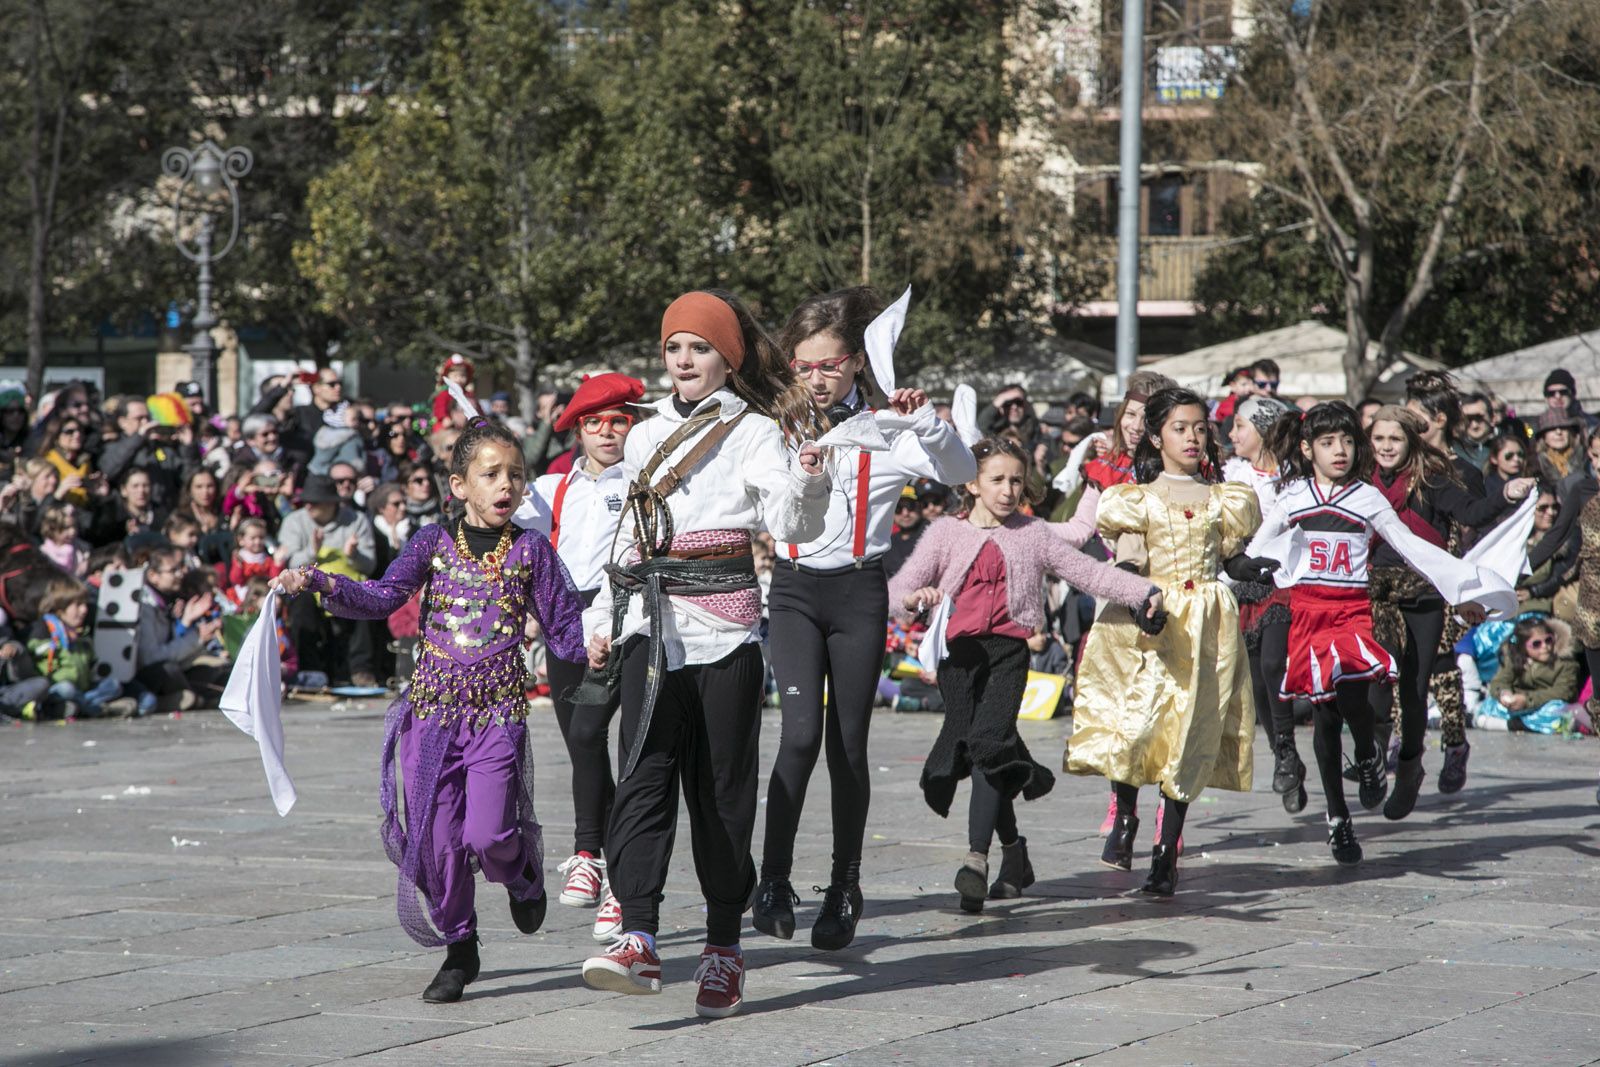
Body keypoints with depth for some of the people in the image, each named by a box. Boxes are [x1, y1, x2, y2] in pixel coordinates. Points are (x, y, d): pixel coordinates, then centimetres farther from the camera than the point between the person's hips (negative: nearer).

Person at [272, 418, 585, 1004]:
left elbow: (562, 624, 6)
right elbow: (381, 598, -1)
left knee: (487, 834, -15)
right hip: (433, 706, 2)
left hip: (499, 709, -2)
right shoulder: (434, 543, 6)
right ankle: (459, 947, 18)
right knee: (436, 835, 1)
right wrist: (320, 582, -15)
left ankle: (523, 873, 22)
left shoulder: (531, 549, 4)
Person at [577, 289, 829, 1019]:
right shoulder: (646, 436, 18)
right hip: (652, 623, 4)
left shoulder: (754, 431, 2)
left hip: (726, 625, -4)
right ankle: (638, 941, -22)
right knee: (644, 773, -12)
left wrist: (807, 480, -30)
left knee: (722, 784, 0)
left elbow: (792, 525, -11)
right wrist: (602, 620, 23)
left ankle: (723, 946, 10)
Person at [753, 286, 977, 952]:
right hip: (794, 589, 1)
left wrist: (926, 420, -27)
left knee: (848, 742, 4)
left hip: (860, 591, 0)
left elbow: (960, 472, -13)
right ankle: (774, 880, -12)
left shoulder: (886, 432, -1)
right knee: (801, 731, -17)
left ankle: (844, 890, 16)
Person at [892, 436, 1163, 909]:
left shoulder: (1034, 534, 12)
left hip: (1008, 650, -1)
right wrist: (914, 598, -20)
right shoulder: (946, 533, 10)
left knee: (989, 744, -20)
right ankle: (1013, 850, 23)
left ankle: (976, 859, -24)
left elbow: (1088, 572, 12)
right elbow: (899, 588, 4)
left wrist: (1143, 592, 0)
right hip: (959, 651, 1)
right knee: (976, 748, 3)